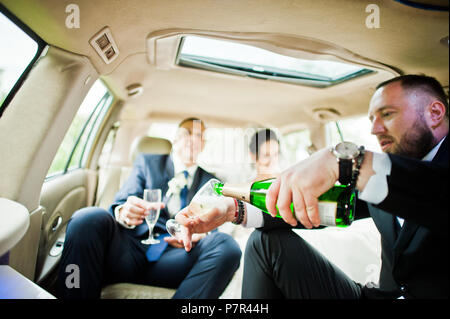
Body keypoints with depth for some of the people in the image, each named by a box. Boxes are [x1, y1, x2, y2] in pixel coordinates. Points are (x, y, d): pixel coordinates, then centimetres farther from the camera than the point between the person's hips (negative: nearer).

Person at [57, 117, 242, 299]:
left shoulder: (210, 182, 21)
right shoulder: (147, 162, 18)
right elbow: (120, 204, 8)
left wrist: (198, 235, -15)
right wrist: (123, 213, -19)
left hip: (174, 255, 1)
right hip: (130, 248, 0)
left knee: (227, 246, -29)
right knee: (90, 217, -30)